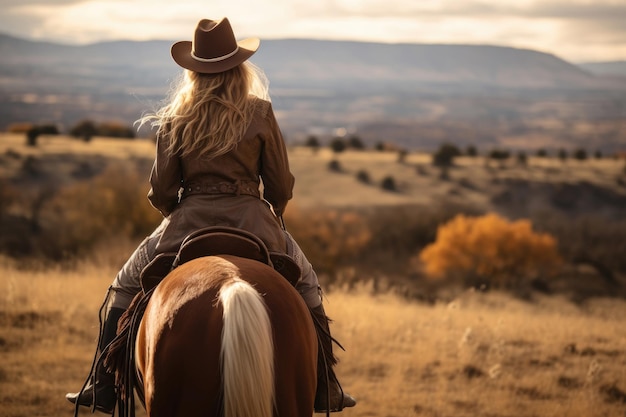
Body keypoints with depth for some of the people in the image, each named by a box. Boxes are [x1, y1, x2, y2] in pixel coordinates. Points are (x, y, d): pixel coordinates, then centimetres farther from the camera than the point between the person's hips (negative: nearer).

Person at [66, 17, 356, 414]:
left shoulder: (175, 120, 0)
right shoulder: (260, 113, -2)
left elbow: (161, 191, 1)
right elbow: (281, 186, 1)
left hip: (189, 223, 0)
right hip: (252, 222, 0)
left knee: (125, 288, 19)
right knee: (307, 287, 22)